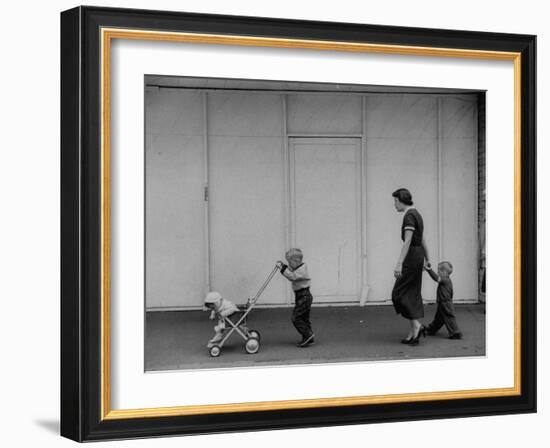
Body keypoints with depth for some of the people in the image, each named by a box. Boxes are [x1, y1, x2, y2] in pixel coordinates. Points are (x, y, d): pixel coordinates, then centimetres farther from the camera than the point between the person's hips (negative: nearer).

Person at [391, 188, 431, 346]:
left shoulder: (409, 216, -15)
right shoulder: (416, 214, 16)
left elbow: (407, 241, -24)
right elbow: (423, 240, 22)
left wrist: (399, 264, -27)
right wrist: (428, 261, 29)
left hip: (411, 256, -10)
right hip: (418, 255, 10)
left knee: (400, 293, -4)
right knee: (412, 294, 9)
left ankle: (416, 325, -6)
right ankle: (412, 334, 10)